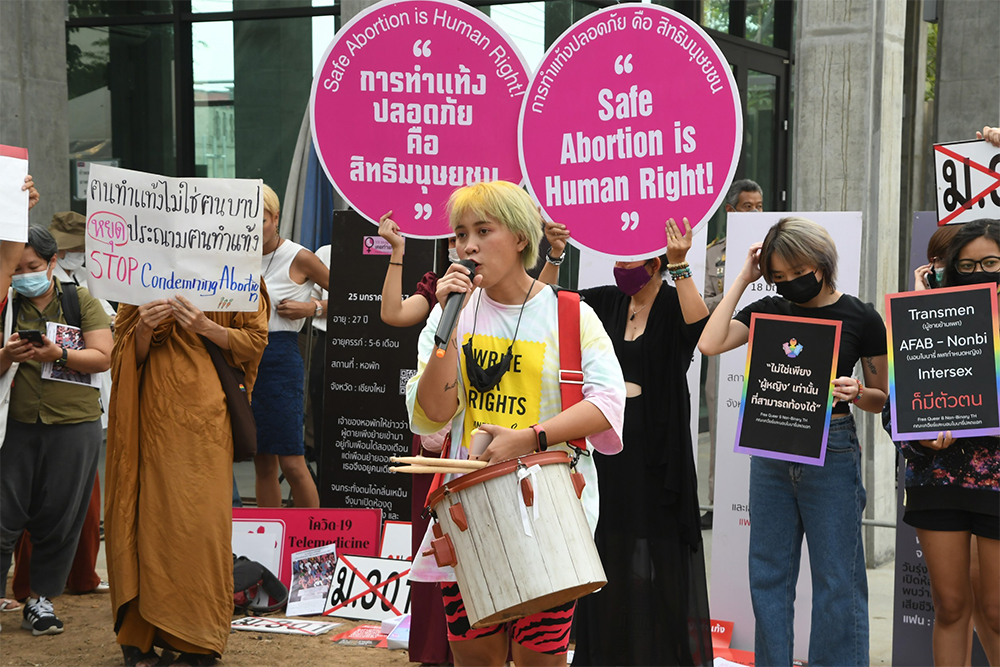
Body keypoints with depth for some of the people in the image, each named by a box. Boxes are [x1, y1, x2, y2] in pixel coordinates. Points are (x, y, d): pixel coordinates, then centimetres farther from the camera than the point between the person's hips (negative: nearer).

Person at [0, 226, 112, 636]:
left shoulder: (81, 301, 4)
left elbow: (103, 357, -3)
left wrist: (58, 355, -18)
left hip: (74, 424, 0)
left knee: (58, 519, 5)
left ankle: (39, 600, 17)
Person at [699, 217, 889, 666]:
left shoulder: (860, 318, -1)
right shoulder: (768, 311, 7)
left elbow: (883, 400, 5)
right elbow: (710, 344, -9)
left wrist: (855, 394, -18)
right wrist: (743, 278, -4)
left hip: (831, 452, -4)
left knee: (836, 578, -1)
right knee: (769, 574, 8)